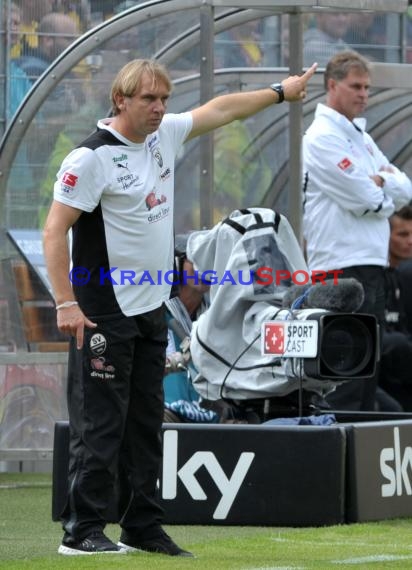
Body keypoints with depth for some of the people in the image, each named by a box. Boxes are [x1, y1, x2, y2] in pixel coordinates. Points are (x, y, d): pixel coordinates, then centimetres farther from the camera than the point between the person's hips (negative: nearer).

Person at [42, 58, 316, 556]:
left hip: (151, 310, 8)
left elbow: (221, 110, 24)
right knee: (100, 425, -8)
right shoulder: (92, 156, -15)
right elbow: (55, 230, -18)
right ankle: (81, 531, -4)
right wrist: (66, 304, -23)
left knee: (146, 423, 11)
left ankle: (143, 528, 16)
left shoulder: (164, 135, 8)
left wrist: (280, 92, 31)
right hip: (104, 314, -8)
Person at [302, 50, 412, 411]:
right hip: (342, 269, -9)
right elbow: (364, 200, -16)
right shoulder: (322, 137, -10)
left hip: (372, 265, 9)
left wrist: (382, 182, -7)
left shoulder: (361, 136, 19)